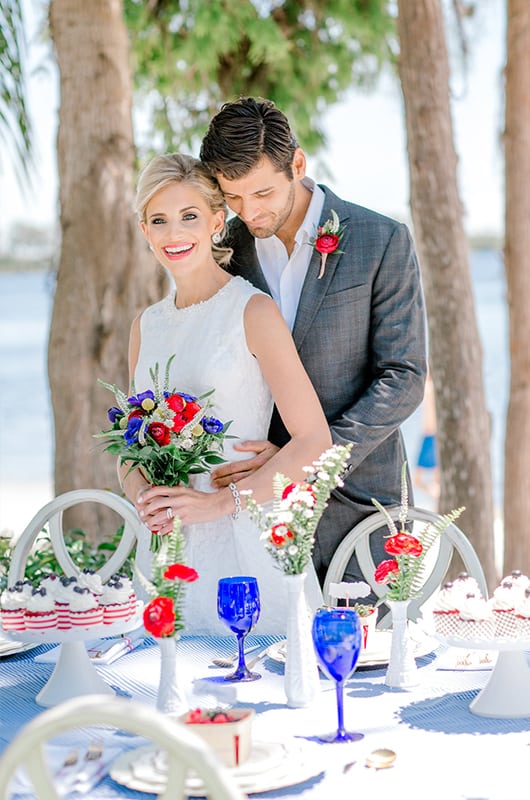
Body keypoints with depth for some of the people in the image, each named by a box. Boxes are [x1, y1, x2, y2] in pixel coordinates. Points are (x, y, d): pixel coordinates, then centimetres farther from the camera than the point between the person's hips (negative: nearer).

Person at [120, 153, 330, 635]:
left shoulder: (254, 311, -8)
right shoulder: (146, 326, 10)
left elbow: (314, 443, -12)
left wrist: (219, 503, -16)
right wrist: (141, 497, -5)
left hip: (244, 543, -5)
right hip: (166, 548, 5)